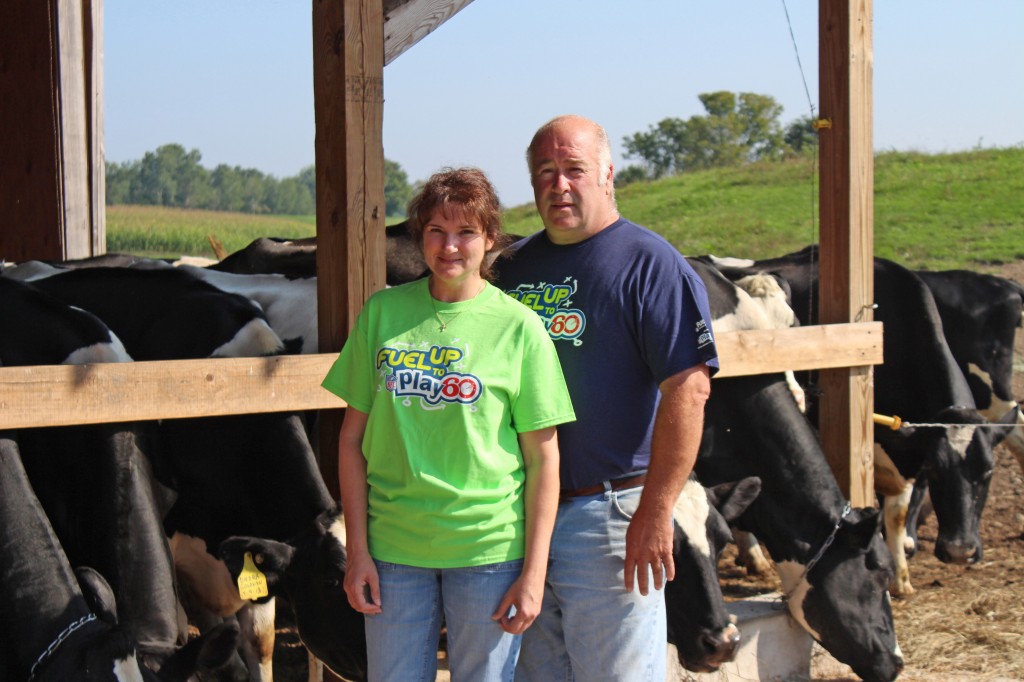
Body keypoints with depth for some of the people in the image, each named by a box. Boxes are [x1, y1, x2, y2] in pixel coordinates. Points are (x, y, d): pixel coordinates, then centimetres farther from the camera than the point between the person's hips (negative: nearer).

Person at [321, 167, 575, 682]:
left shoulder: (519, 328, -3)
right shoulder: (383, 313, 3)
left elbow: (543, 458, -2)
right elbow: (352, 437, 6)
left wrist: (534, 572, -5)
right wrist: (357, 549, 2)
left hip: (488, 548, -2)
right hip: (393, 549, 2)